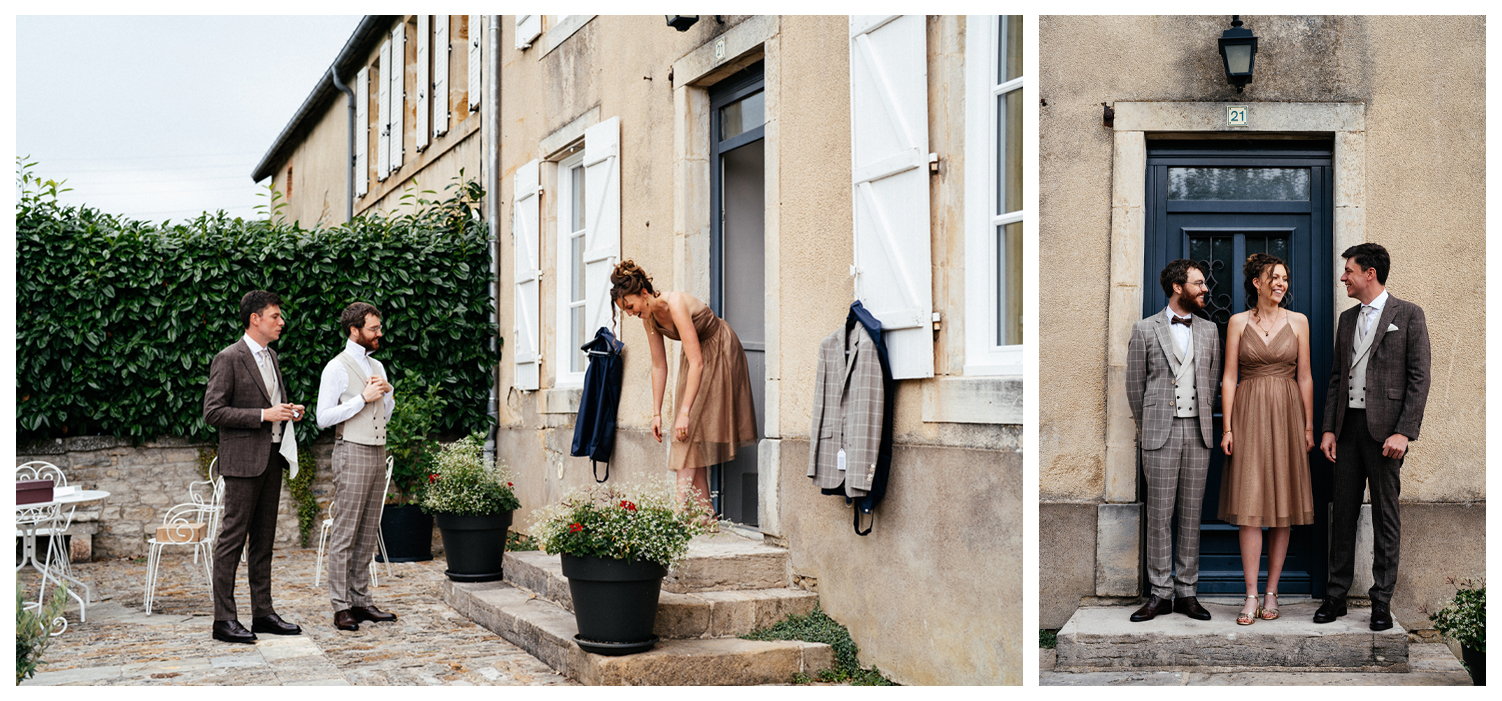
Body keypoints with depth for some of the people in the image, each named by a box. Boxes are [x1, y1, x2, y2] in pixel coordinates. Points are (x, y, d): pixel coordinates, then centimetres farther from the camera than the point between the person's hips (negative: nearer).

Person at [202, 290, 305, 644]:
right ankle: (223, 619, -2)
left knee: (264, 538, 12)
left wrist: (288, 411, 6)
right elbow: (213, 412, -16)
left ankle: (263, 613, 17)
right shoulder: (228, 359, -10)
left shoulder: (270, 356, 16)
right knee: (233, 538, -5)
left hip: (272, 456, 8)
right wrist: (263, 415, -19)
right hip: (243, 460, -8)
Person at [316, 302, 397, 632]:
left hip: (377, 453, 8)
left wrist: (388, 393, 3)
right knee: (345, 533, -6)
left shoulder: (377, 366, 17)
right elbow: (324, 417, -12)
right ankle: (342, 607, -4)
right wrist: (363, 398, -15)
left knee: (368, 532, 8)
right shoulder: (337, 368, -6)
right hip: (352, 453, -8)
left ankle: (361, 600, 13)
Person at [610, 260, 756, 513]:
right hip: (697, 354, 8)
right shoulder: (648, 317, -9)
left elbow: (696, 363, -36)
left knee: (690, 428, -14)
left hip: (719, 354, -8)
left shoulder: (675, 305, -33)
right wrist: (656, 413, -3)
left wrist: (684, 413, -38)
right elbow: (659, 366, -1)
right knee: (690, 433, 1)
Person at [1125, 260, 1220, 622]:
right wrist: (1147, 429, 8)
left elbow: (1212, 381, 16)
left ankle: (1186, 592, 10)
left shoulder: (1209, 331, 12)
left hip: (1198, 433, 3)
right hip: (1160, 434, -3)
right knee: (1159, 515, -2)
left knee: (1191, 514, 5)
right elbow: (1135, 386, 5)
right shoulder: (1145, 330, 1)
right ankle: (1159, 594, 4)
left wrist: (1201, 423, 12)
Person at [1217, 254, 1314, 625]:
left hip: (1286, 414, 1)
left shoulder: (1298, 322, 7)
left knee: (1283, 505, 2)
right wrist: (1228, 427, -4)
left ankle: (1272, 593, 10)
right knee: (1250, 505, -6)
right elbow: (1229, 377, 3)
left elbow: (1305, 376, 7)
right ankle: (1251, 596, -3)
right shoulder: (1238, 322, 4)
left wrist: (1309, 426, 3)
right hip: (1249, 414, -1)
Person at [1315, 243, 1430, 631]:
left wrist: (1404, 432, -14)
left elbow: (1419, 378, -7)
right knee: (1343, 511, 6)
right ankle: (1336, 595, 12)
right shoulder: (1347, 318, 16)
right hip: (1348, 425, 5)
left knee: (1385, 516, 1)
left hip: (1385, 428, -5)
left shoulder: (1408, 315, -2)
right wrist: (1329, 428, 7)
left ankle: (1382, 600, 7)